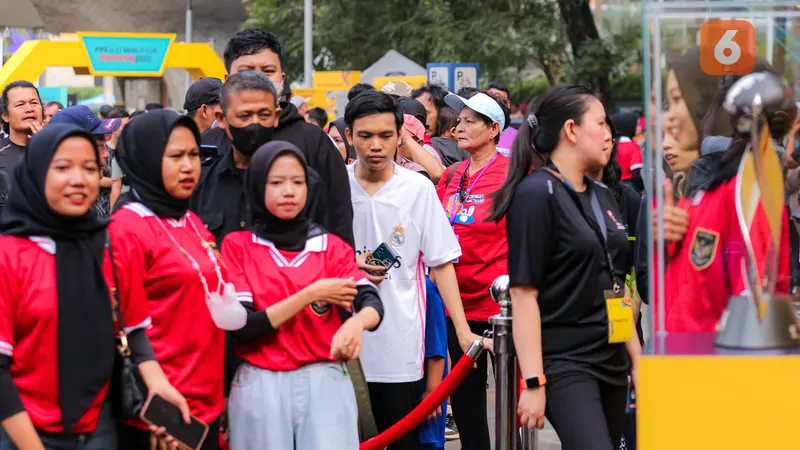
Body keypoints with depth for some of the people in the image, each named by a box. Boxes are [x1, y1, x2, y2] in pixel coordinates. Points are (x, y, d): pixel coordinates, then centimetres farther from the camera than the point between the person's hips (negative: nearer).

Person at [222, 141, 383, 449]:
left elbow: (372, 302, -9)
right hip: (260, 388, -1)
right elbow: (243, 327, -8)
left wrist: (357, 322, -32)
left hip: (325, 382, 1)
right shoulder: (237, 246, 3)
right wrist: (311, 294, -14)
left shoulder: (332, 247, 8)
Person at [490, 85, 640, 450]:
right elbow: (523, 293, -15)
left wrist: (636, 359, 18)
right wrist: (533, 382, -19)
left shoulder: (603, 197, 15)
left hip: (611, 361, 8)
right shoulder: (536, 195, -10)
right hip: (564, 365, -8)